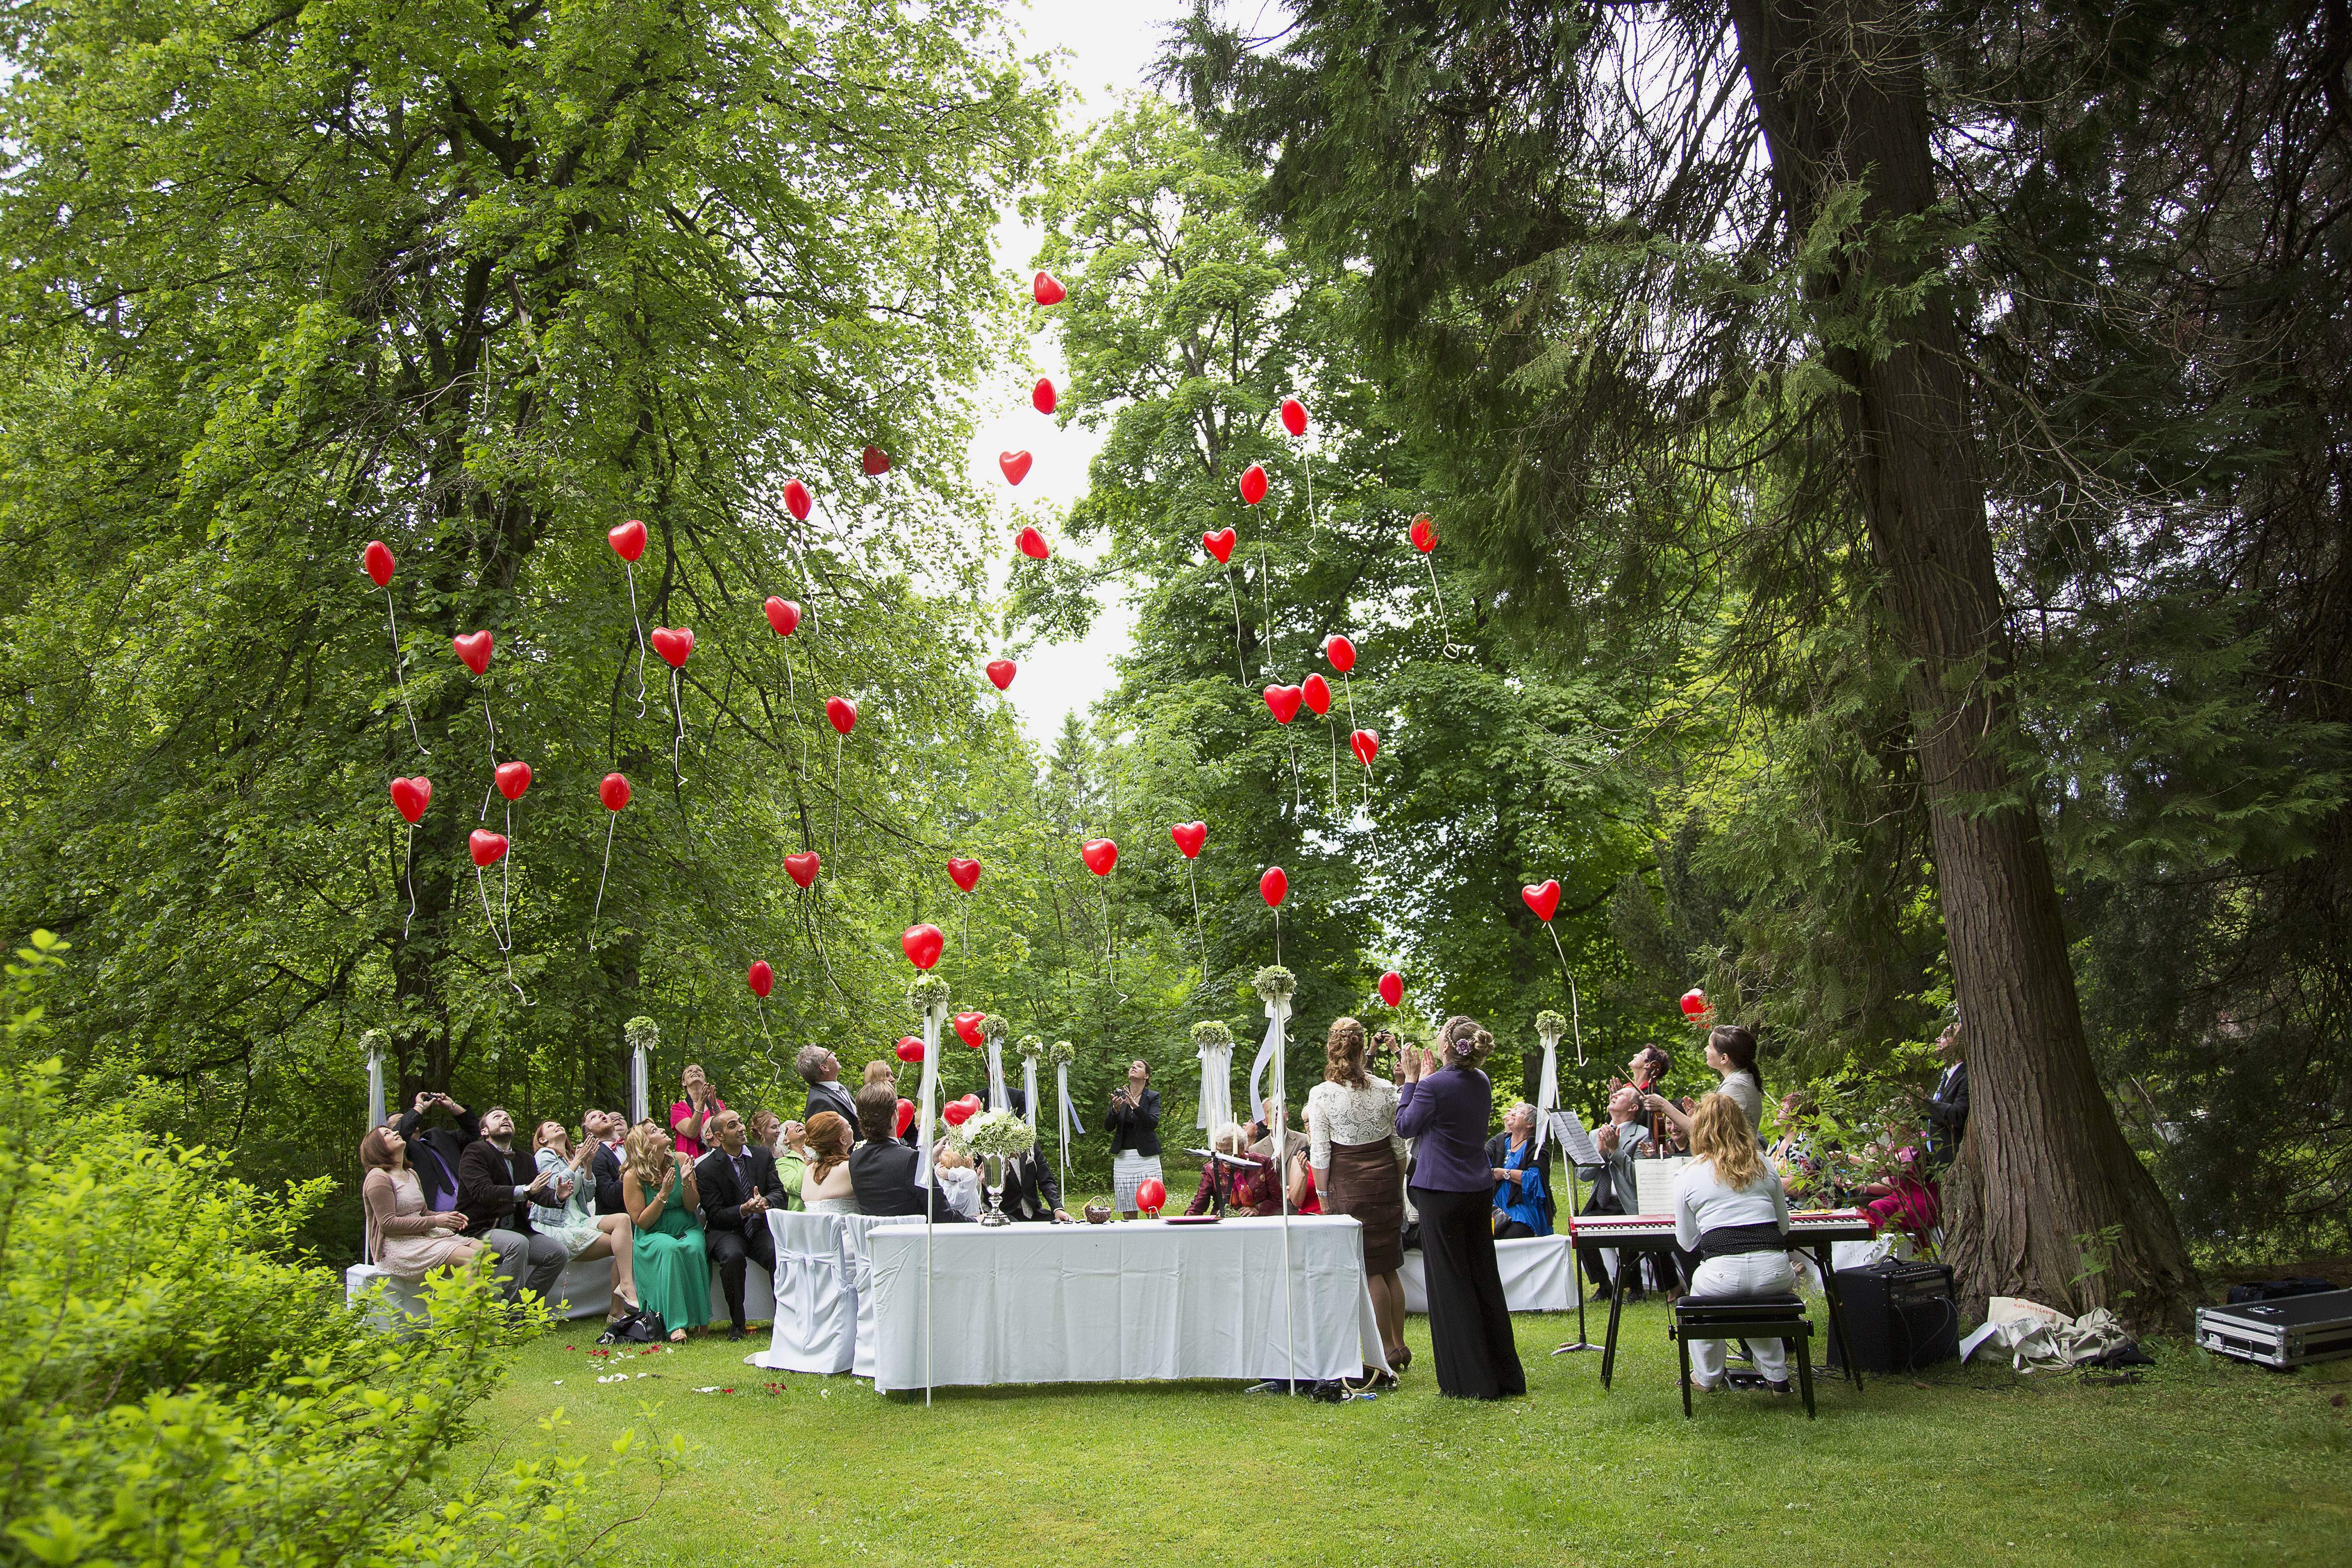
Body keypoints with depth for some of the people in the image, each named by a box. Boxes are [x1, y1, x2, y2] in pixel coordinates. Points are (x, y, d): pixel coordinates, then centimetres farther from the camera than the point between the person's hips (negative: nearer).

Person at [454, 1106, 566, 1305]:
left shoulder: (525, 1160, 19)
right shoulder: (475, 1152, -3)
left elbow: (541, 1194, 7)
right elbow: (483, 1192, -19)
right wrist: (526, 1191, -29)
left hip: (515, 1228, 7)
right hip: (479, 1231, -7)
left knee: (557, 1252, -14)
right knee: (518, 1243, -34)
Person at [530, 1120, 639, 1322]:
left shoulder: (572, 1158, 25)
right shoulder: (544, 1155, 5)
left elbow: (588, 1196, 15)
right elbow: (556, 1186, -14)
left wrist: (588, 1165, 4)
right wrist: (578, 1161, -10)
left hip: (579, 1220, 6)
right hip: (559, 1226, -6)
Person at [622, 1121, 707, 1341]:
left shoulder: (680, 1160, -1)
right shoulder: (633, 1176, -8)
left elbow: (693, 1207, 2)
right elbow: (641, 1222, -7)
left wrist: (686, 1182, -17)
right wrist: (664, 1194, -19)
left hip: (687, 1229, 2)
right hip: (653, 1235, -2)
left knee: (693, 1248, -32)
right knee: (670, 1249, -35)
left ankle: (700, 1318, -19)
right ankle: (675, 1324, -36)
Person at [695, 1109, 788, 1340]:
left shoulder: (763, 1156, 7)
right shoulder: (706, 1168, -5)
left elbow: (778, 1191, 4)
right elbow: (715, 1215, -8)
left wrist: (766, 1202, -20)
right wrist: (744, 1210, -26)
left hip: (759, 1226, 3)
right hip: (726, 1232, -3)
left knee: (779, 1254, -29)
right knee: (733, 1256, -35)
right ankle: (737, 1323, -17)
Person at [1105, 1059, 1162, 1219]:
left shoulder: (1153, 1097, 3)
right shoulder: (1119, 1095, 10)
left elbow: (1153, 1123, -13)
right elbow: (1109, 1127, 4)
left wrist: (1135, 1105, -25)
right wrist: (1116, 1110, -15)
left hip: (1146, 1157, -2)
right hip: (1123, 1157, 3)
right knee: (1128, 1211, 0)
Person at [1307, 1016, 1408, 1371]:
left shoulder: (1321, 1095, -10)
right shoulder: (1386, 1089, -1)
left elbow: (1320, 1155, -9)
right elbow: (1400, 1145, 6)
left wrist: (1323, 1196, 1)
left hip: (1348, 1183, -4)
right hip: (1386, 1179, 4)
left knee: (1369, 1270, 3)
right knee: (1389, 1267, 14)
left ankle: (1388, 1350, 7)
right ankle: (1400, 1346, 20)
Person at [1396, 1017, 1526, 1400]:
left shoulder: (1433, 1086, -19)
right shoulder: (1482, 1083, 5)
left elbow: (1406, 1126, -5)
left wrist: (1411, 1080, 2)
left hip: (1442, 1192, -7)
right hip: (1479, 1189, 7)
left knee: (1450, 1283, 1)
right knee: (1484, 1278, 14)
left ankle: (1470, 1381, 3)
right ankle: (1504, 1375, 21)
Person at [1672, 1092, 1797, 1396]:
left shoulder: (1686, 1176, 5)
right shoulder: (1763, 1165, 14)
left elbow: (1687, 1242, 10)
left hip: (1723, 1274, -3)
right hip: (1774, 1270, 3)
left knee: (1699, 1286, 32)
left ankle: (1706, 1376, 38)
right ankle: (1776, 1375, 34)